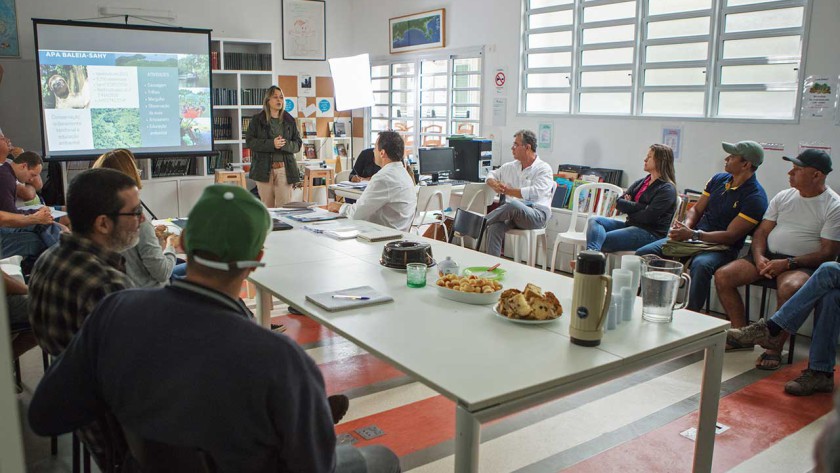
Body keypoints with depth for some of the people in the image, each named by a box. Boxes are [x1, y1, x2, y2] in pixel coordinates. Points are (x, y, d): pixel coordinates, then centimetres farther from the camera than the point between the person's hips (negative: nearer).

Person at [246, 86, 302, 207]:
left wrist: (285, 144, -14)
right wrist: (271, 144, -15)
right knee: (267, 208, 4)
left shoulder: (290, 121, 11)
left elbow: (298, 144, 8)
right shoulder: (257, 120, 7)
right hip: (264, 169, -1)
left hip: (285, 168, 1)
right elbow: (249, 141, -2)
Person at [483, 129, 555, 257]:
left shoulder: (544, 169, -1)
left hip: (536, 214, -5)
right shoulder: (510, 167, 18)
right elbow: (491, 175, 33)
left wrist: (508, 190, -10)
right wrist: (494, 184, 6)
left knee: (513, 204, -38)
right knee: (494, 228, -29)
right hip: (513, 213, 5)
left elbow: (535, 193, -17)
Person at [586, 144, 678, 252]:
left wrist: (629, 208, 0)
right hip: (631, 225, 7)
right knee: (594, 220, -16)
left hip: (651, 233, -7)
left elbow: (648, 216, -17)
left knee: (601, 240, -23)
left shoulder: (667, 189, -7)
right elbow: (618, 202, 7)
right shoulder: (641, 182, 17)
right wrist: (640, 206, -9)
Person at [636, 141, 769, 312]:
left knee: (700, 265, -42)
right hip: (694, 239, 6)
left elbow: (731, 236, -16)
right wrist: (686, 226, -7)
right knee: (643, 253, -14)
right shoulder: (718, 179, 11)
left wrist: (692, 234, -23)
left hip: (721, 248, -6)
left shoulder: (755, 197, -11)